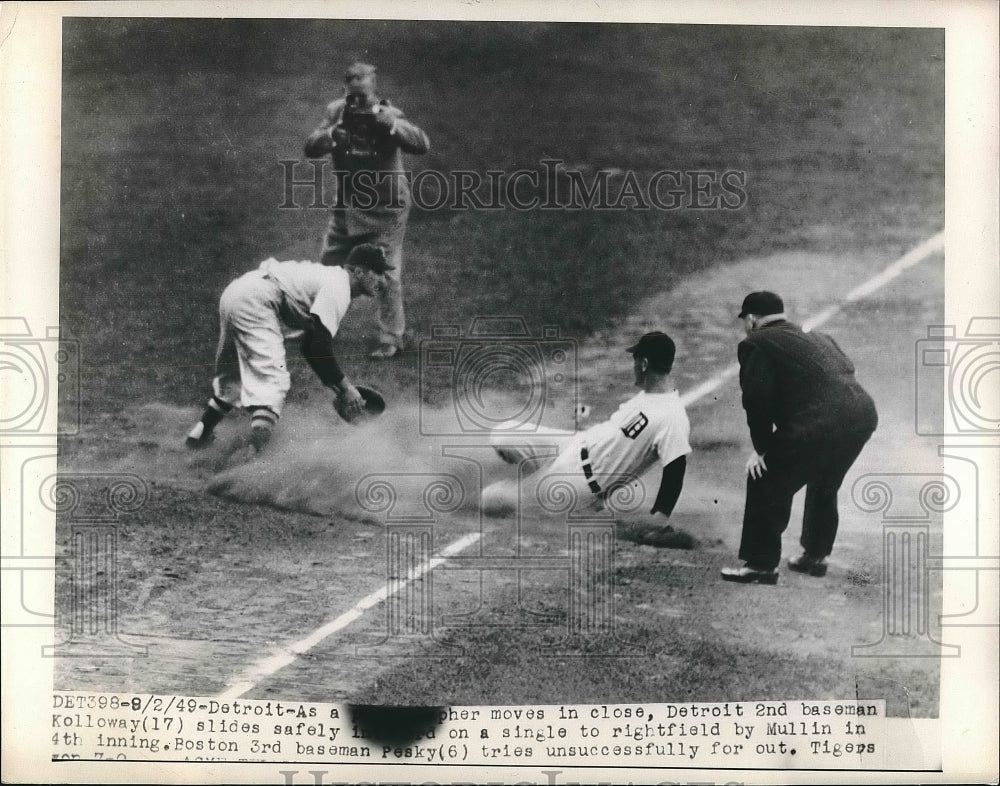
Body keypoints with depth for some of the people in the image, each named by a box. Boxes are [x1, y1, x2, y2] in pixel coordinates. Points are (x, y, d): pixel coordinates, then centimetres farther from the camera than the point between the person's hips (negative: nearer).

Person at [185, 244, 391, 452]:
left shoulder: (328, 277, 21)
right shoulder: (338, 288, -9)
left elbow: (311, 346, 24)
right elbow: (320, 346, -18)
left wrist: (337, 388, 20)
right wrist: (345, 387, -10)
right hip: (254, 302, -11)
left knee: (232, 378, 26)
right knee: (272, 380, -17)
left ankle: (201, 434, 38)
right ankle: (253, 452, -31)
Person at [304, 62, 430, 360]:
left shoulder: (389, 115, -14)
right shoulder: (336, 111, -3)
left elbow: (422, 144, -28)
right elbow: (310, 148, -8)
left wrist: (385, 120, -35)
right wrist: (334, 132, -26)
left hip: (386, 208, -5)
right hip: (347, 205, 5)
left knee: (387, 274, -3)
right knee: (327, 267, 13)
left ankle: (391, 339, 8)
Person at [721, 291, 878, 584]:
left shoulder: (755, 344, 6)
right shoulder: (818, 338, 28)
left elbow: (757, 400, -4)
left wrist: (761, 448, 8)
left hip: (820, 423, -8)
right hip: (864, 414, 8)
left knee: (766, 482, 8)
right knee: (824, 485, 30)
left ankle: (761, 564, 13)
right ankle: (816, 555, 41)